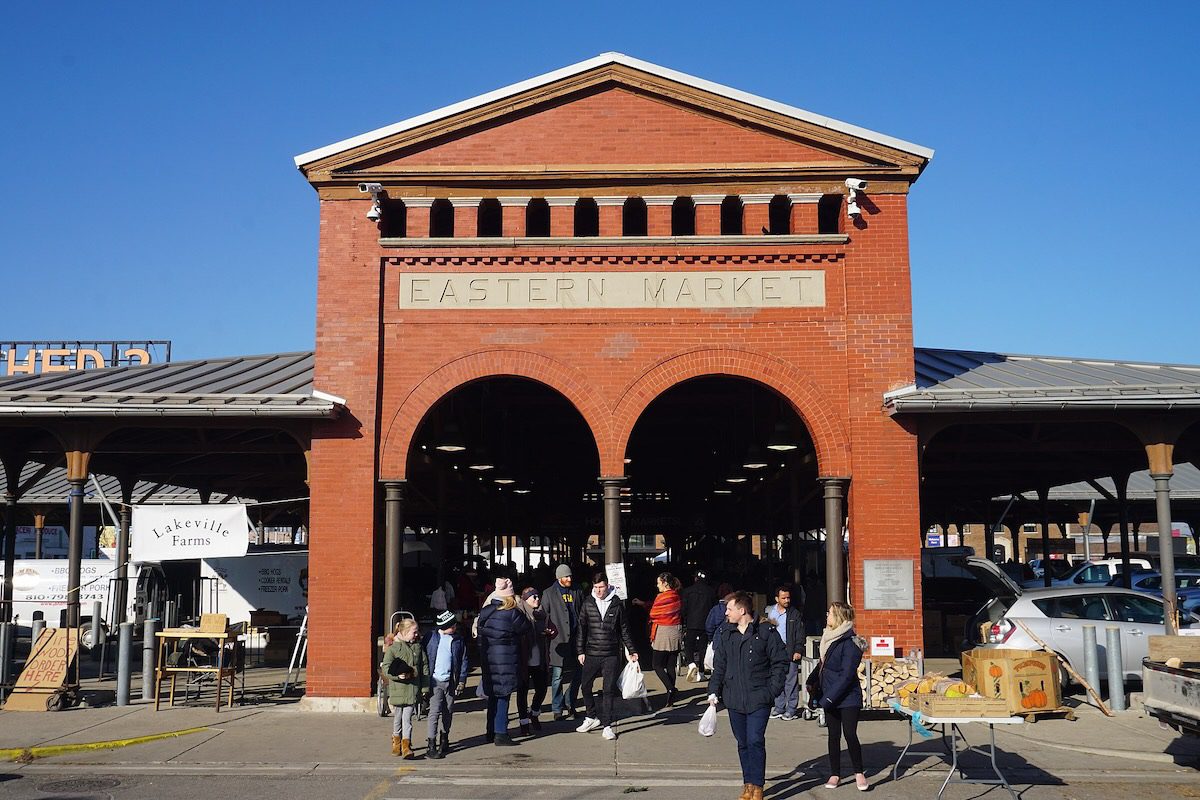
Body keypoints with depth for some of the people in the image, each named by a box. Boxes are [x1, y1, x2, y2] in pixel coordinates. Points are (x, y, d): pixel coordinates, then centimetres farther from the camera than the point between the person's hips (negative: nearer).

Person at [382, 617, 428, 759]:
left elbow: (424, 666, 13)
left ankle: (406, 745, -6)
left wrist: (424, 685, 8)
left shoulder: (417, 647, 8)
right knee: (397, 717, 11)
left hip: (412, 689, 1)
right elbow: (386, 667, -7)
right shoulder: (393, 648, -4)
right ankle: (396, 742, 29)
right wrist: (397, 675, -23)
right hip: (397, 689, -1)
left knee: (407, 718, -5)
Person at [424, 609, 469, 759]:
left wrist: (461, 681, 2)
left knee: (448, 712, 12)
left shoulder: (458, 640, 5)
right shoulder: (431, 637, -2)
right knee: (435, 711, -9)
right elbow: (424, 657, 2)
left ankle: (445, 738, 32)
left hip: (451, 681, 3)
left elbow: (463, 661, 8)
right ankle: (431, 745, -8)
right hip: (435, 680, -3)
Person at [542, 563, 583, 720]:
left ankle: (570, 704, 24)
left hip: (576, 640, 3)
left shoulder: (577, 593, 12)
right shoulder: (549, 594, 3)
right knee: (557, 677, 0)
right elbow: (544, 616, 2)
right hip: (558, 641, -3)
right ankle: (557, 709, 10)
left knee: (577, 675, 7)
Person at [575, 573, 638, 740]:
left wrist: (631, 651, 8)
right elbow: (581, 628, 5)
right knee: (585, 686, 7)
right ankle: (592, 717, 26)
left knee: (609, 690, -1)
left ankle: (607, 725, 6)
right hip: (591, 654, 2)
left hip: (611, 655, -2)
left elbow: (624, 630, 8)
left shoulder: (617, 604, 0)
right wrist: (580, 651, 1)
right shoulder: (587, 604, 2)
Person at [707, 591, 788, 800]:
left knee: (755, 741, -10)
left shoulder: (766, 633, -4)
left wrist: (772, 689, -8)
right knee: (743, 743, 10)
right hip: (734, 700, 5)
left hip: (759, 699, -4)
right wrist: (714, 691, 4)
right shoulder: (725, 635, 9)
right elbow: (719, 666, 13)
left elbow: (780, 663, -2)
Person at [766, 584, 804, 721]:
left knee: (791, 681, -3)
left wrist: (798, 651, -8)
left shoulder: (795, 613, 1)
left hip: (789, 651, -3)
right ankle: (779, 708, 17)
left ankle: (791, 710, 3)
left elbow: (800, 634, -1)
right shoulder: (769, 611, 10)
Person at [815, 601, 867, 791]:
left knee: (850, 734, -7)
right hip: (830, 698, 7)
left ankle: (859, 773, 9)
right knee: (833, 735, 10)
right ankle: (835, 774, 18)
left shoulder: (849, 643, -17)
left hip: (848, 698, -7)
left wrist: (828, 698, -22)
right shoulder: (829, 637, 7)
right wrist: (820, 693, 13)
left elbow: (846, 675, -21)